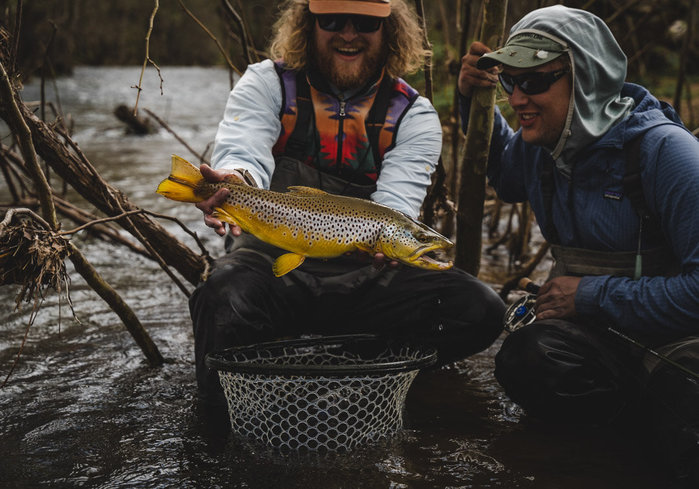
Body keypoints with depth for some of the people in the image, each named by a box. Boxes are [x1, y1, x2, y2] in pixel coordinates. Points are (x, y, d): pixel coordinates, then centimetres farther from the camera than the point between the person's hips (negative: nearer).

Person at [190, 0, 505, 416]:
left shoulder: (413, 114, 7)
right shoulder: (268, 83, 7)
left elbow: (395, 202, -9)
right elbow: (244, 155, -13)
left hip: (364, 278, 2)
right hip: (272, 261, -1)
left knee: (480, 310, -21)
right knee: (225, 299, -37)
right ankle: (222, 417, -7)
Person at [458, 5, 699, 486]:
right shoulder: (538, 146, 4)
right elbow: (505, 174, 31)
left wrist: (594, 295, -18)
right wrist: (474, 101, 13)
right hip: (593, 328, 8)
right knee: (524, 360, -30)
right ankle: (658, 399, -10)